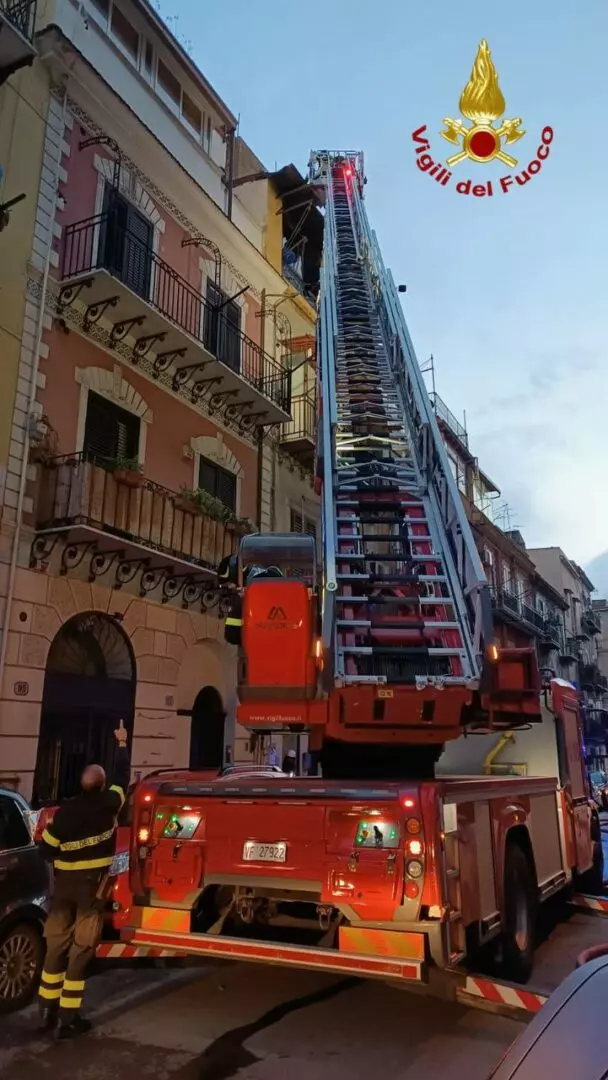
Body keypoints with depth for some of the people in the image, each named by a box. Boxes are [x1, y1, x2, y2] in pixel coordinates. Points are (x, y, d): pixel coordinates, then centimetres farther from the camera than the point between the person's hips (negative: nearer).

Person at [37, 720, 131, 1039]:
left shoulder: (64, 811, -9)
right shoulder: (108, 804, -13)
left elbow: (46, 848, -1)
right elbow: (122, 777, 4)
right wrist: (122, 743, 16)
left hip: (63, 883, 3)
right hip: (92, 884, -3)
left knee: (56, 945, 15)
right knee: (80, 950, 5)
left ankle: (47, 1012, 24)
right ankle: (68, 1019, 10)